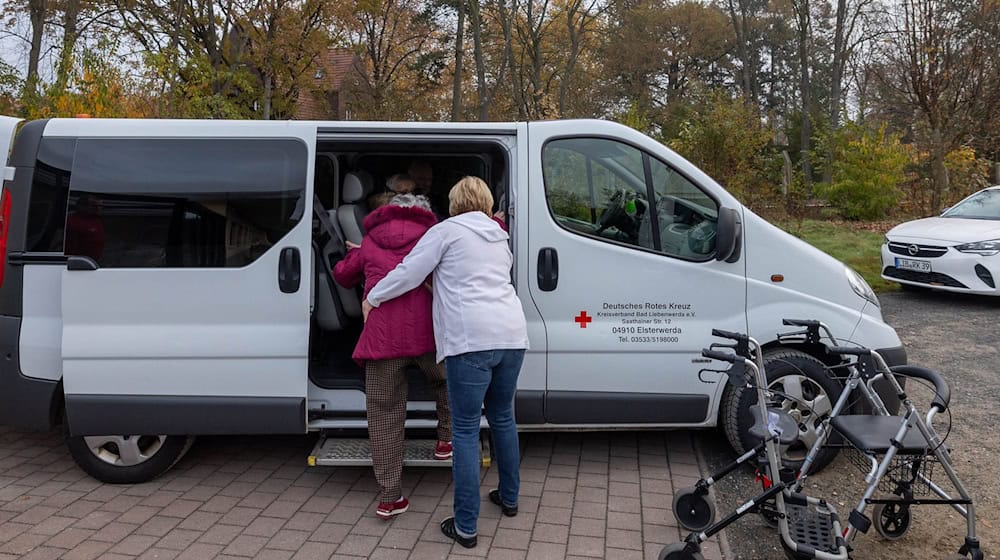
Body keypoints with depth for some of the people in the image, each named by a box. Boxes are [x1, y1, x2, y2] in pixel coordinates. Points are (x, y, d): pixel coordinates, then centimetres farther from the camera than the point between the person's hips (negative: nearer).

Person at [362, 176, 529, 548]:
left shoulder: (448, 230, 4)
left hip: (471, 339, -6)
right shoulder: (500, 237, 24)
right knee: (502, 417, 22)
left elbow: (409, 272, 1)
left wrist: (373, 298, 15)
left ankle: (465, 526, 3)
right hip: (511, 334, 7)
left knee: (466, 429, -1)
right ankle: (509, 497, 37)